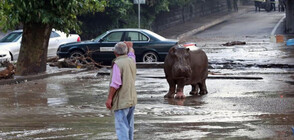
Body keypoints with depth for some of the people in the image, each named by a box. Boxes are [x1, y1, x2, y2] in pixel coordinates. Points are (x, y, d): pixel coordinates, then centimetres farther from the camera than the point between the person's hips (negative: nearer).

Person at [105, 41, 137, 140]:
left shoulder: (117, 64, -16)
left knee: (122, 126, -10)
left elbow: (115, 84, -20)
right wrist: (130, 46, 52)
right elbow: (131, 54, 32)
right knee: (129, 125, 18)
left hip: (121, 101, -8)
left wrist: (109, 98, -15)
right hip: (132, 99, 8)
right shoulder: (131, 61, 6)